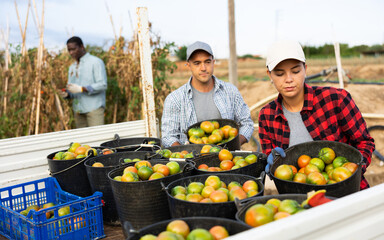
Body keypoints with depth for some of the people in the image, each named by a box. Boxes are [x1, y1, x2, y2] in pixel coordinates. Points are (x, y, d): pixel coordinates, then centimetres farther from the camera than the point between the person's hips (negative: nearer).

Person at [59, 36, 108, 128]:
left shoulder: (96, 62, -2)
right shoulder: (72, 67, 20)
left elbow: (102, 85, -12)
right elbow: (71, 91, 20)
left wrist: (81, 89, -19)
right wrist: (66, 94, -5)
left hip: (94, 108, -6)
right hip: (79, 110, 6)